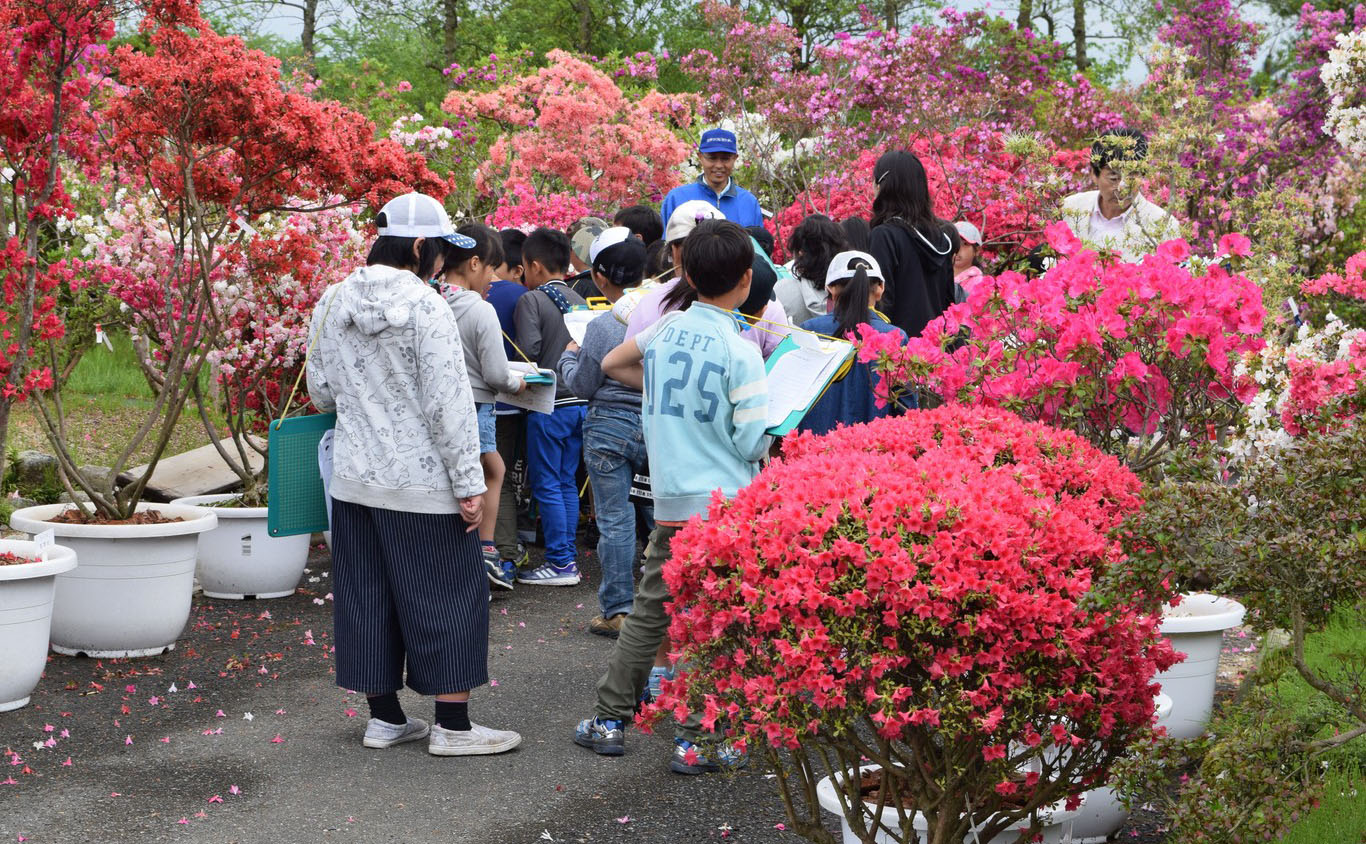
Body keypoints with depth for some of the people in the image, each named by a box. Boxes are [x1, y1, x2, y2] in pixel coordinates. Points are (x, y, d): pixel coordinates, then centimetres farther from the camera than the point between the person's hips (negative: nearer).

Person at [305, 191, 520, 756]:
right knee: (448, 594, 4)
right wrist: (469, 483, -13)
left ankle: (384, 718, 22)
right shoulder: (425, 306, -16)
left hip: (353, 479, 7)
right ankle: (452, 725, 8)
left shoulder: (332, 303, 5)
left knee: (367, 596, 13)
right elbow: (448, 402, -17)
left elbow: (321, 391, 13)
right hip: (421, 482, -7)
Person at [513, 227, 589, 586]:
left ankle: (560, 562, -1)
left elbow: (529, 350, -19)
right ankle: (568, 556, 15)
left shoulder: (531, 301, -10)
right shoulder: (578, 300, 9)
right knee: (567, 482, 13)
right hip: (579, 401, 7)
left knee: (547, 485, -1)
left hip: (549, 404, -7)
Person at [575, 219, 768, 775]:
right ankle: (694, 742, 5)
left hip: (669, 501, 5)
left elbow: (612, 365, 23)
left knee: (649, 611, 15)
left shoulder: (665, 330, 3)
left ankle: (610, 719, 22)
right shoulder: (740, 353, -13)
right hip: (724, 504, -5)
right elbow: (752, 443, -13)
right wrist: (770, 436, 9)